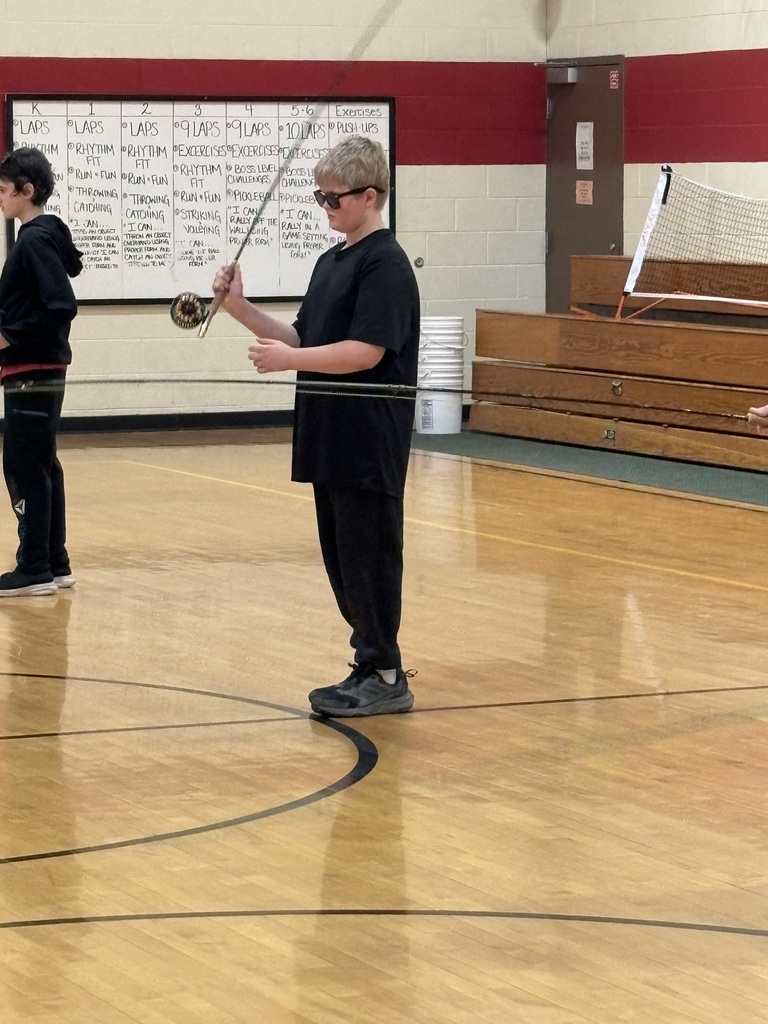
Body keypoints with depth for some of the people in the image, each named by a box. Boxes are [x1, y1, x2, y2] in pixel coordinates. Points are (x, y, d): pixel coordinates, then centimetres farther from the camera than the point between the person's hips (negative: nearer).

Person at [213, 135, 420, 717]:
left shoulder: (385, 264, -12)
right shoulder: (332, 263, 15)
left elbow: (366, 351, -20)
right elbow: (304, 339, 17)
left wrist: (288, 360, -17)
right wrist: (240, 309, 6)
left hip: (369, 445, -9)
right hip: (331, 439, 9)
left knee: (369, 555, -3)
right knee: (342, 557, 12)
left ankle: (385, 677, 4)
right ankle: (373, 664, 21)